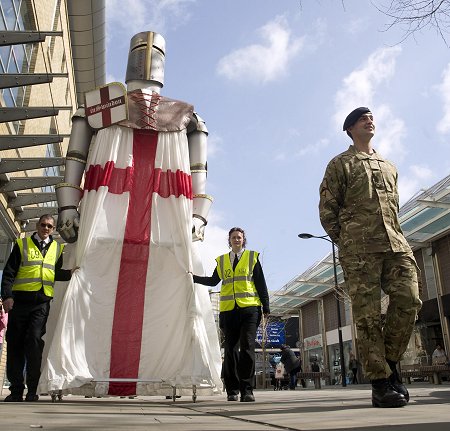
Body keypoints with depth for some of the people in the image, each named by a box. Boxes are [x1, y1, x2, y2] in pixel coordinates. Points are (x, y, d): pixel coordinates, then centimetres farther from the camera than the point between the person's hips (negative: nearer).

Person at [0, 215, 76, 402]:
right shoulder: (22, 244, 10)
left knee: (34, 340, -12)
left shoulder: (57, 248, 16)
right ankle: (16, 390, 11)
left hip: (42, 302, 0)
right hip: (20, 300, 0)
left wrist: (69, 273, -3)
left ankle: (32, 390, -5)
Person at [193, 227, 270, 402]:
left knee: (247, 347, -10)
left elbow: (261, 283, 7)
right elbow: (213, 281, 23)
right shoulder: (221, 260, 16)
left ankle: (247, 389, -6)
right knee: (230, 349, 3)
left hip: (249, 308, -2)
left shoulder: (252, 257, 9)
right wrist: (193, 277, 14)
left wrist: (266, 307, 1)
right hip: (228, 310, 3)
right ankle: (232, 390, 10)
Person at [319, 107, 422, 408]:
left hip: (396, 244, 5)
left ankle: (390, 361, 8)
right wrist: (346, 244, -3)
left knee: (409, 299, -11)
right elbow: (327, 210, 4)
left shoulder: (389, 167, 26)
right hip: (360, 250, -5)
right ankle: (380, 382, 0)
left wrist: (397, 238, 13)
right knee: (368, 314, -6)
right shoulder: (340, 164, 10)